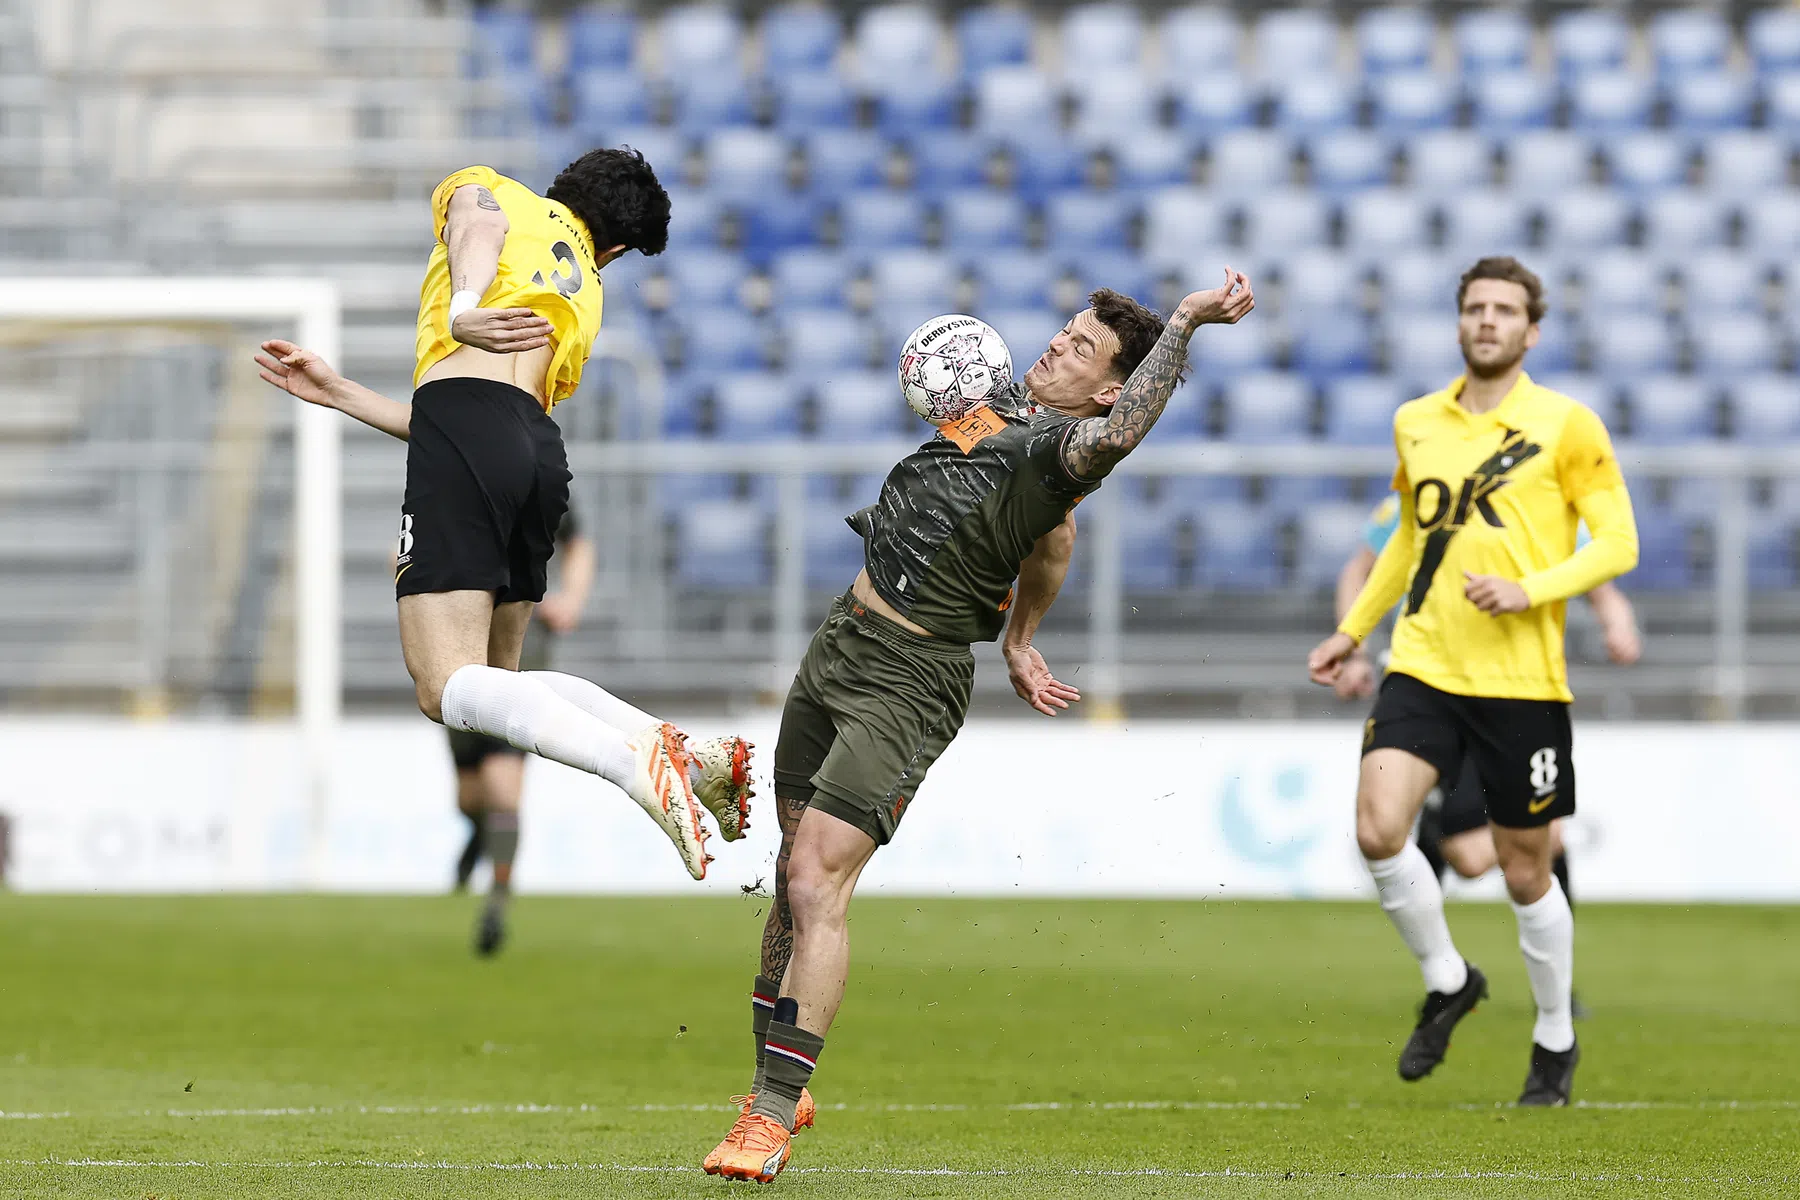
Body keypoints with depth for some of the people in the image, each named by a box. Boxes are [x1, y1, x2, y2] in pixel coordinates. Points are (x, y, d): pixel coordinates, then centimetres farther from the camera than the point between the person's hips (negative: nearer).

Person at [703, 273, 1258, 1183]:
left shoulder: (1057, 451, -18)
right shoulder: (1006, 405, 8)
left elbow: (1115, 432, -45)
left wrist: (1183, 323, -46)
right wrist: (1019, 640, 27)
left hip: (907, 680, -9)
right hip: (839, 640, 9)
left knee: (816, 881, -16)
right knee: (794, 873, 15)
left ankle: (771, 1119, -13)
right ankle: (781, 1087, 29)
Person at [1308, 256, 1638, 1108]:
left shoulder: (1565, 425, -4)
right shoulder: (1416, 423, 10)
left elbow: (1618, 544, -5)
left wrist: (1529, 591, -18)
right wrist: (1353, 629, 25)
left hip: (1522, 682, -3)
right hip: (1423, 669, 3)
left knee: (1525, 871, 5)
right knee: (1378, 829, -17)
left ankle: (1556, 1040, 27)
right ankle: (1447, 982, 8)